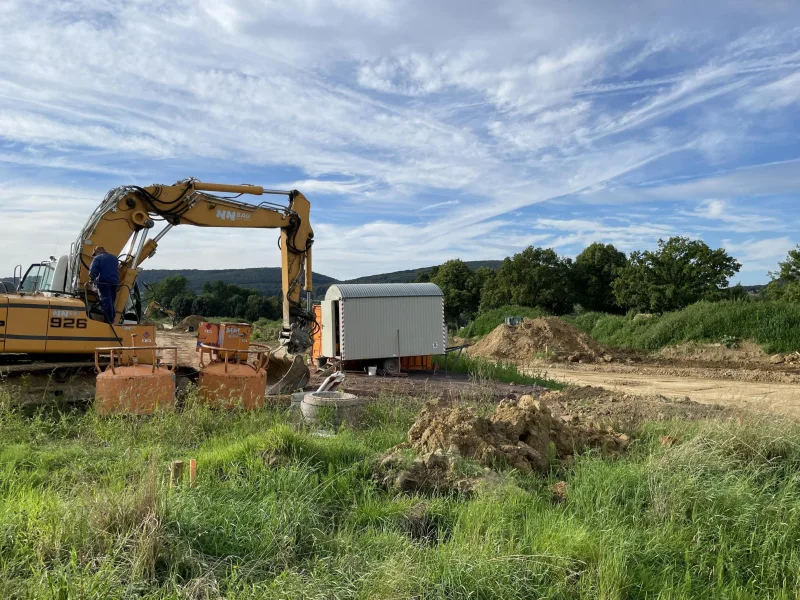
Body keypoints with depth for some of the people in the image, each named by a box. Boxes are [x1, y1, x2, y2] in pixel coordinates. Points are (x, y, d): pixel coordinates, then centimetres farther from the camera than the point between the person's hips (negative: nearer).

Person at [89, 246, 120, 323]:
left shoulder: (97, 258, 0)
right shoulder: (114, 258, 21)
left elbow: (93, 270, -12)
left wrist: (93, 279, 2)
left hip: (103, 283, -6)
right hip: (115, 282, 6)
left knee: (106, 302, -7)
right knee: (112, 302, 13)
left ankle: (109, 321, -10)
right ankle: (113, 319, 11)